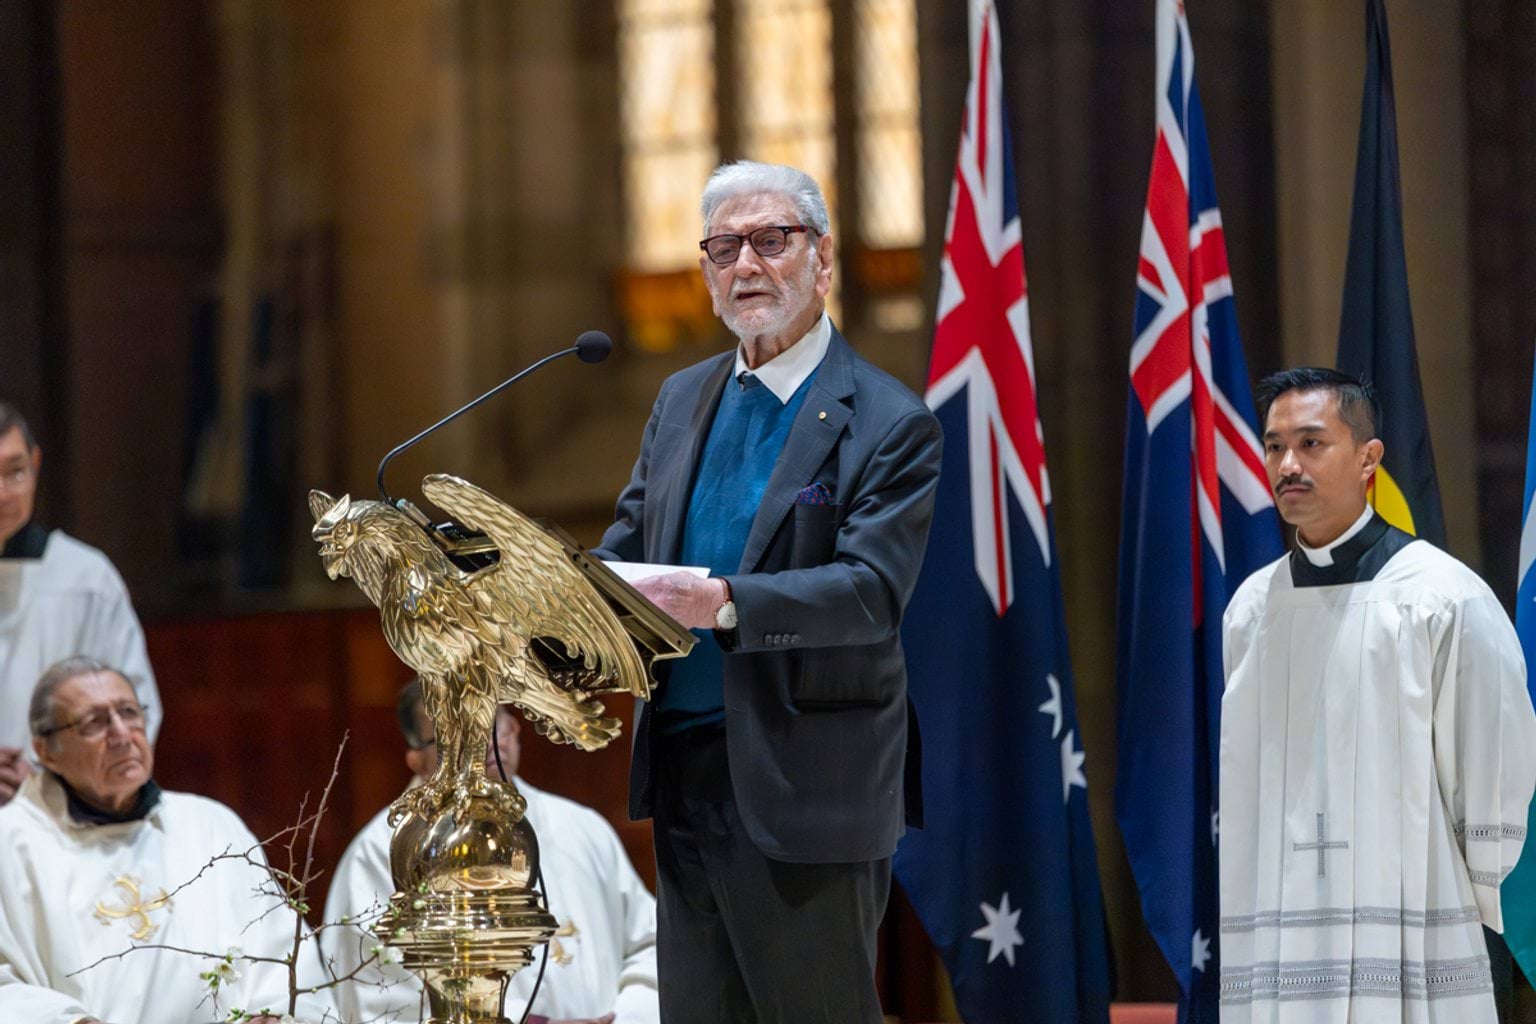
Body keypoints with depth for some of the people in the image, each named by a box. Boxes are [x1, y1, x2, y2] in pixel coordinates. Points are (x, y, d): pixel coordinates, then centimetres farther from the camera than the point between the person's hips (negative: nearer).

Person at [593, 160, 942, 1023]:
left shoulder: (888, 424, -7)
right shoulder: (683, 400, 15)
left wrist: (728, 603, -31)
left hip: (805, 789, -7)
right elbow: (630, 540, 16)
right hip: (684, 775, 7)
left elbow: (874, 591, -18)